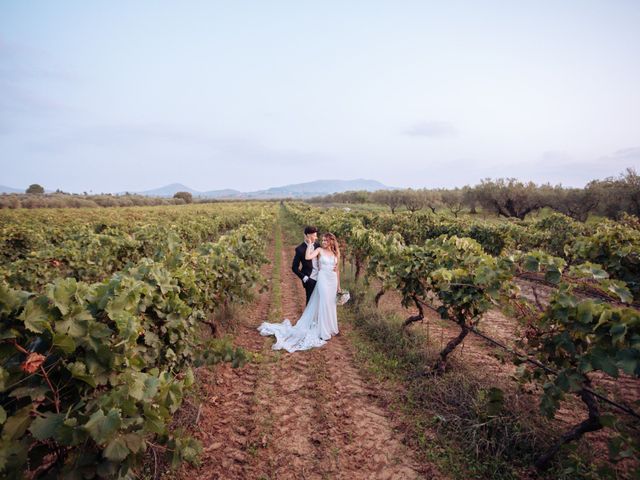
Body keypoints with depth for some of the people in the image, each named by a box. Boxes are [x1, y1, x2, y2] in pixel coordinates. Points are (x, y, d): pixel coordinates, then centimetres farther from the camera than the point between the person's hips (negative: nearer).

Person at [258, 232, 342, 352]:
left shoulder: (336, 253, 9)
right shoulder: (320, 250, -3)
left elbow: (337, 270, 13)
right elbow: (307, 257, -20)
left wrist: (338, 285, 13)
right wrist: (310, 243, -15)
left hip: (333, 281, 5)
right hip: (323, 280, -4)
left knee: (331, 304, 14)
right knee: (323, 304, -3)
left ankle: (331, 328, 29)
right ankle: (323, 331, 8)